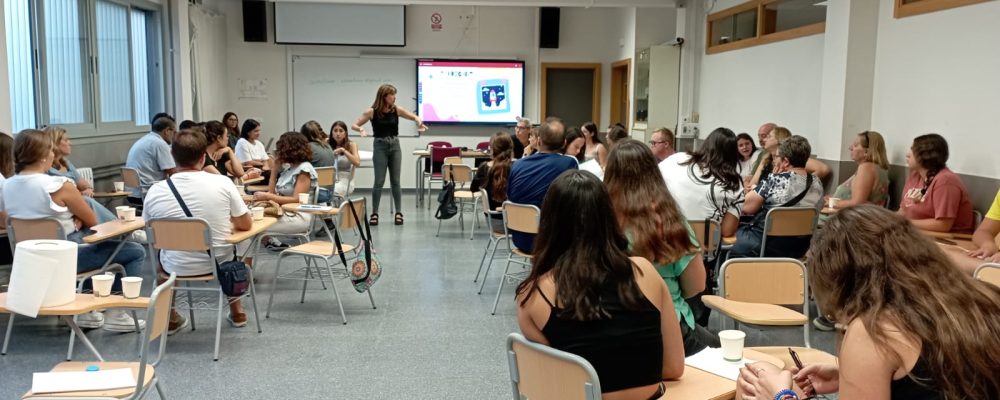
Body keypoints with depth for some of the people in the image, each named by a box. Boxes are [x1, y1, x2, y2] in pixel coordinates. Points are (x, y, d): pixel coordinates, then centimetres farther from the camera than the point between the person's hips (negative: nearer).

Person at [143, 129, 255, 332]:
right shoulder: (222, 183, -16)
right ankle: (236, 311, 35)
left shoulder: (155, 191, -12)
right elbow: (246, 225, -5)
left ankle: (170, 318, 39)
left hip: (177, 267, 1)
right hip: (219, 262, -1)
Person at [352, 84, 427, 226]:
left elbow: (415, 117, 6)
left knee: (395, 181, 4)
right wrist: (361, 130, -26)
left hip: (395, 146, 3)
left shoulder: (397, 109, 0)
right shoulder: (372, 111, -7)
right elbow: (354, 125, -4)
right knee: (379, 181, -4)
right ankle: (374, 213, 6)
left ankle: (399, 213, 10)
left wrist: (419, 122, -17)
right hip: (380, 146, -2)